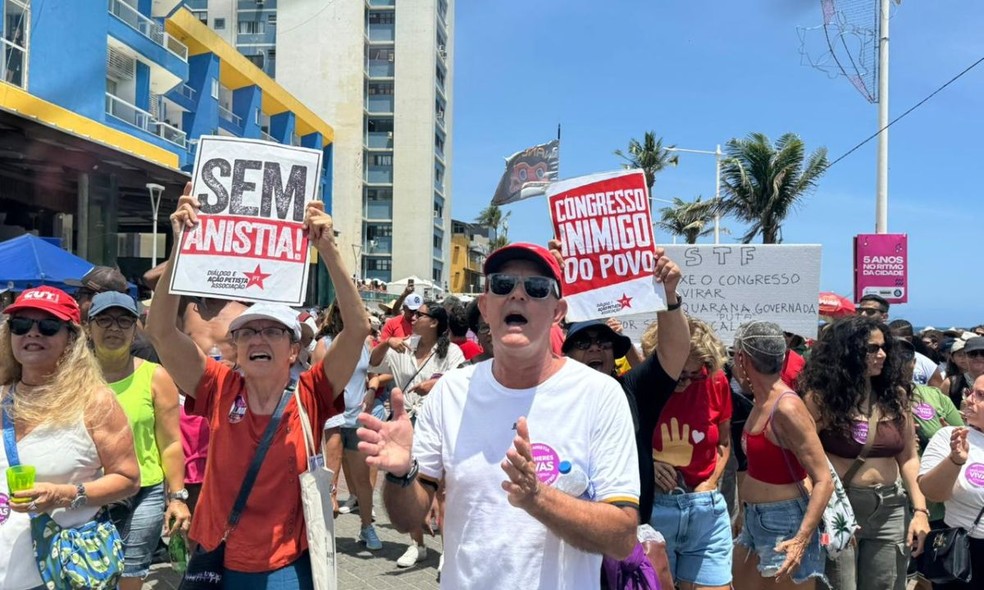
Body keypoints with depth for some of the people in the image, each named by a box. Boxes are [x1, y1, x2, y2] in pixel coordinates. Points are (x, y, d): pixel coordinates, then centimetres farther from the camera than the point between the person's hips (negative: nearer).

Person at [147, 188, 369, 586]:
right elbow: (161, 331, -14)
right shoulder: (220, 390, -7)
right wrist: (180, 246, -23)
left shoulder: (310, 396, -10)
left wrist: (327, 249, -27)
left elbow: (358, 328, -21)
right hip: (219, 562, 2)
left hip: (289, 568, -1)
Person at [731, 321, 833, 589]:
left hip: (784, 523, -9)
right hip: (755, 519, 9)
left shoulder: (786, 407, -22)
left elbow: (824, 480, -23)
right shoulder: (762, 401, 4)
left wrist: (802, 539, -29)